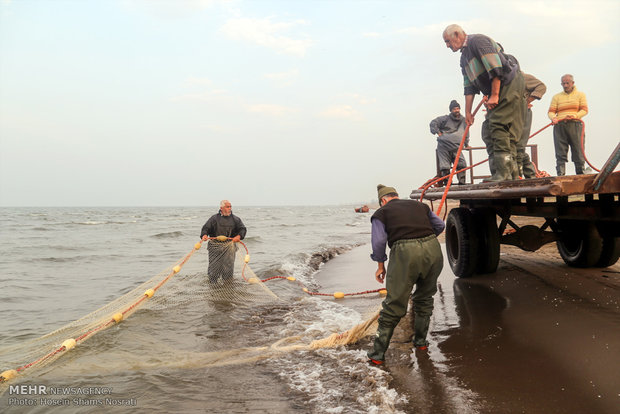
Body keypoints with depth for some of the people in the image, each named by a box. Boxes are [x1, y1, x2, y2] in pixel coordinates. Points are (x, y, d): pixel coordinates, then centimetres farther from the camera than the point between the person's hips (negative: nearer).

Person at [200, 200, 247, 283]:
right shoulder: (214, 218, 2)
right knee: (214, 265, 5)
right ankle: (212, 284, 23)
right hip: (215, 246, -1)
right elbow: (206, 228, 0)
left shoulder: (235, 219, 6)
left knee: (228, 265, 1)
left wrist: (239, 236, -16)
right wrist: (204, 235, -21)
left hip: (229, 246, 1)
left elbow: (243, 229, 4)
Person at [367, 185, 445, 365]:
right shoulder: (419, 205, 25)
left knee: (393, 305, 2)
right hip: (433, 249, 4)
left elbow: (378, 241, 1)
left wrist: (380, 265, 11)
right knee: (424, 298, 24)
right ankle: (420, 341, 36)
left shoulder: (382, 213, 13)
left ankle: (378, 354, 9)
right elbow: (440, 225, 27)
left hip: (405, 252, -4)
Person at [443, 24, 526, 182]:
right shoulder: (464, 57, 20)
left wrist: (494, 95, -21)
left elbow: (495, 69, -18)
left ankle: (504, 172, -19)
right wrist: (468, 112, 15)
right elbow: (469, 87, 19)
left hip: (510, 84, -9)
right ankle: (512, 175, 4)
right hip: (497, 91, 9)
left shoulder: (478, 41, -9)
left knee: (498, 126, -18)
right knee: (488, 132, 3)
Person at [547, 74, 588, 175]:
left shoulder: (580, 94, 16)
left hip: (575, 125, -1)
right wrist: (553, 118, -15)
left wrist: (574, 116, -15)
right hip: (559, 126, 1)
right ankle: (560, 176, -8)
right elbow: (551, 112, 9)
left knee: (578, 152, -3)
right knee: (560, 153, -5)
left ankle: (581, 175, 2)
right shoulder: (556, 97, 19)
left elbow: (584, 110, 4)